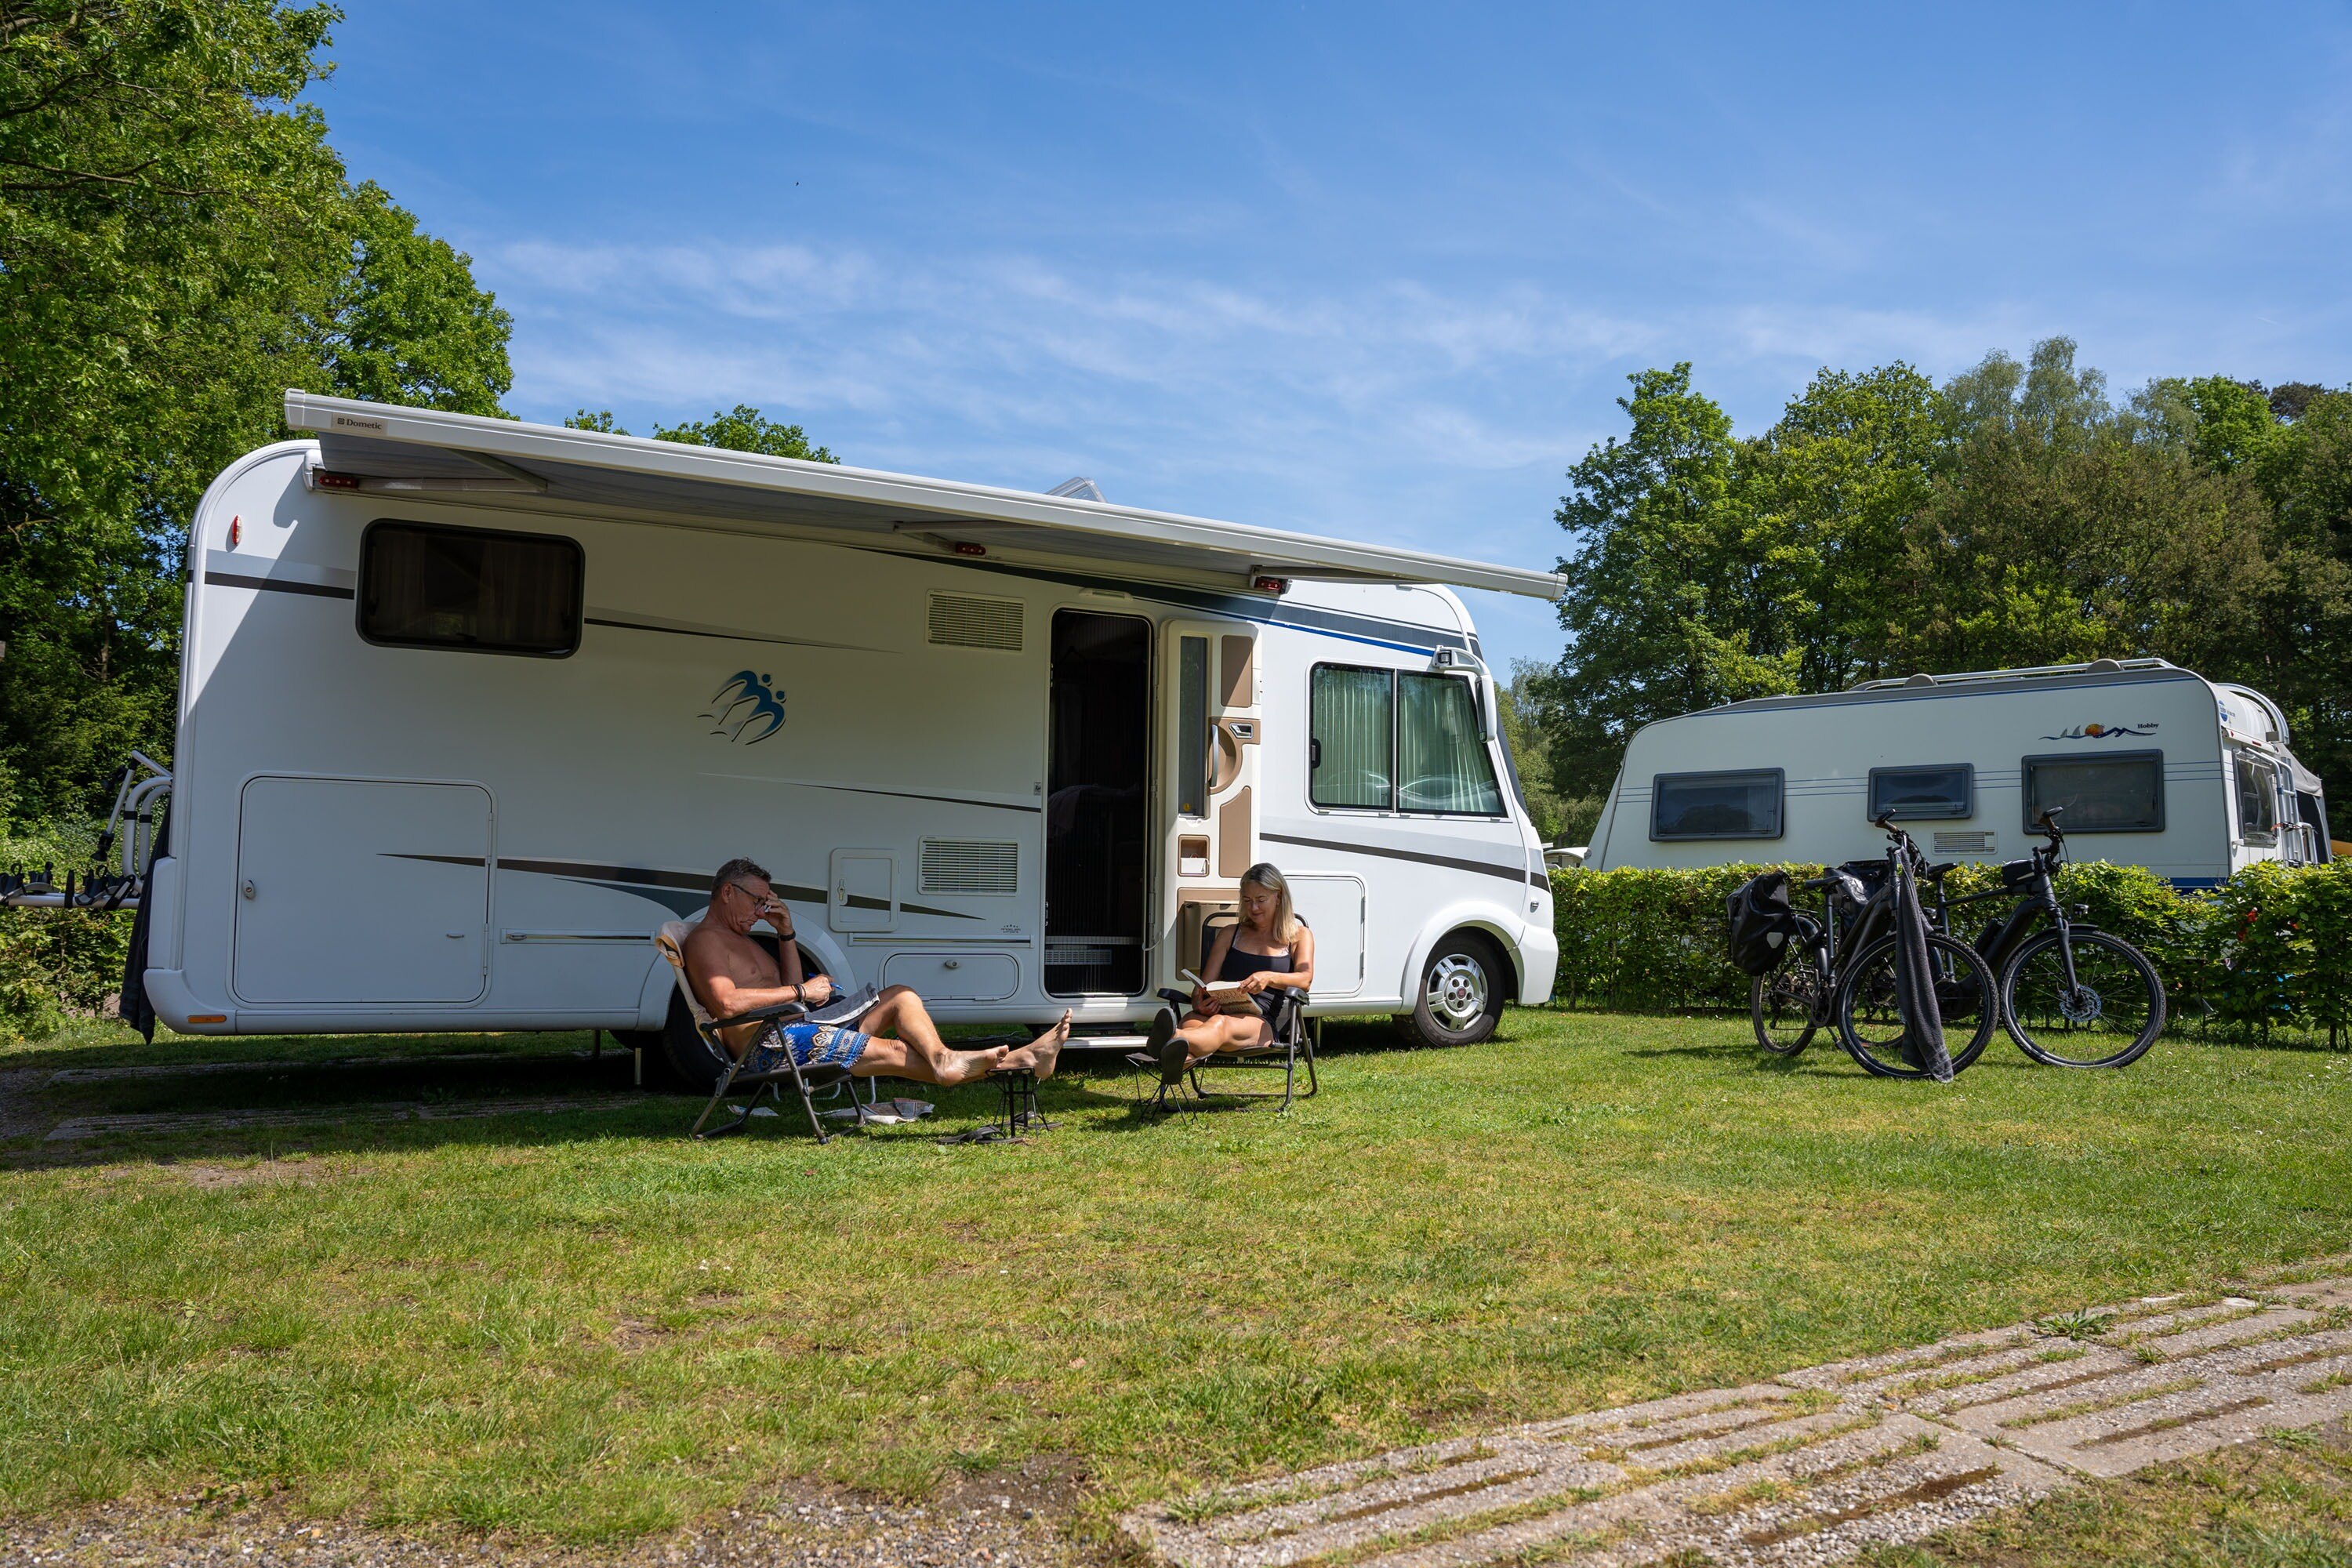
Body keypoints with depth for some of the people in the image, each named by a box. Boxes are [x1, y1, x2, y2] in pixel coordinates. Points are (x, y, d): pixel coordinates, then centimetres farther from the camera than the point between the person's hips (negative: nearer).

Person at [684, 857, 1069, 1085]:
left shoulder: (739, 938, 28)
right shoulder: (705, 940, -4)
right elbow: (727, 1003, -23)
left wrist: (785, 933, 14)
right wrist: (801, 992, -15)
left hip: (798, 1024, 10)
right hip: (768, 1042, -10)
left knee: (899, 997, -3)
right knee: (892, 1052, -21)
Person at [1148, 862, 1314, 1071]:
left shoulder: (1299, 935, 19)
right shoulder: (1230, 934, 27)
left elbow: (1305, 979, -1)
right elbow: (1205, 982, 17)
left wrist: (1269, 977, -24)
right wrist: (1200, 1002, -10)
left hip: (1260, 1024, -3)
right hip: (1218, 1011, 3)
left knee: (1220, 1024, -40)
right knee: (1191, 1022, -38)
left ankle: (1176, 1039, -75)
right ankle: (1183, 1056, -75)